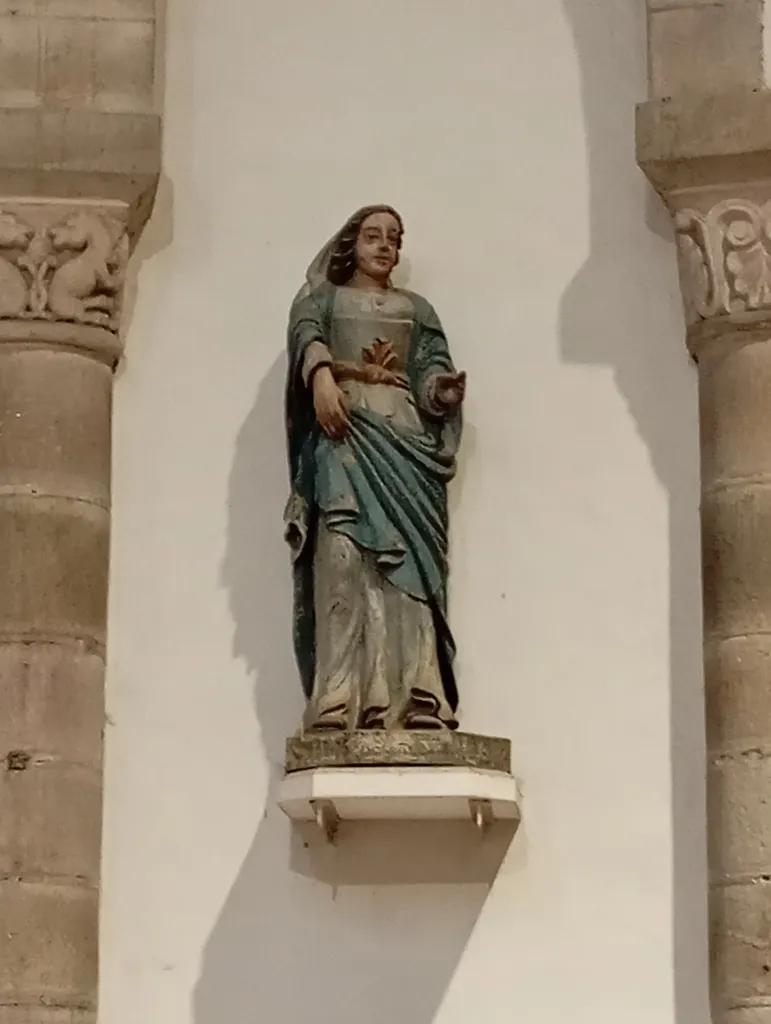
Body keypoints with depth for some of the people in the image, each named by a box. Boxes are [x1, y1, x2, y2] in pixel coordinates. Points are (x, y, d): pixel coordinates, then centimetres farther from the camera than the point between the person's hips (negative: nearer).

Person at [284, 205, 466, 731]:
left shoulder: (417, 309, 28)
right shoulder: (322, 297, 21)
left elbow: (430, 369, 11)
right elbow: (306, 335, -2)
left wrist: (445, 390, -14)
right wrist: (322, 375, -25)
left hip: (403, 435, 2)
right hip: (343, 432, -2)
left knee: (405, 558, -16)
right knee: (343, 554, -21)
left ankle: (418, 699, -30)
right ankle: (338, 702, -32)